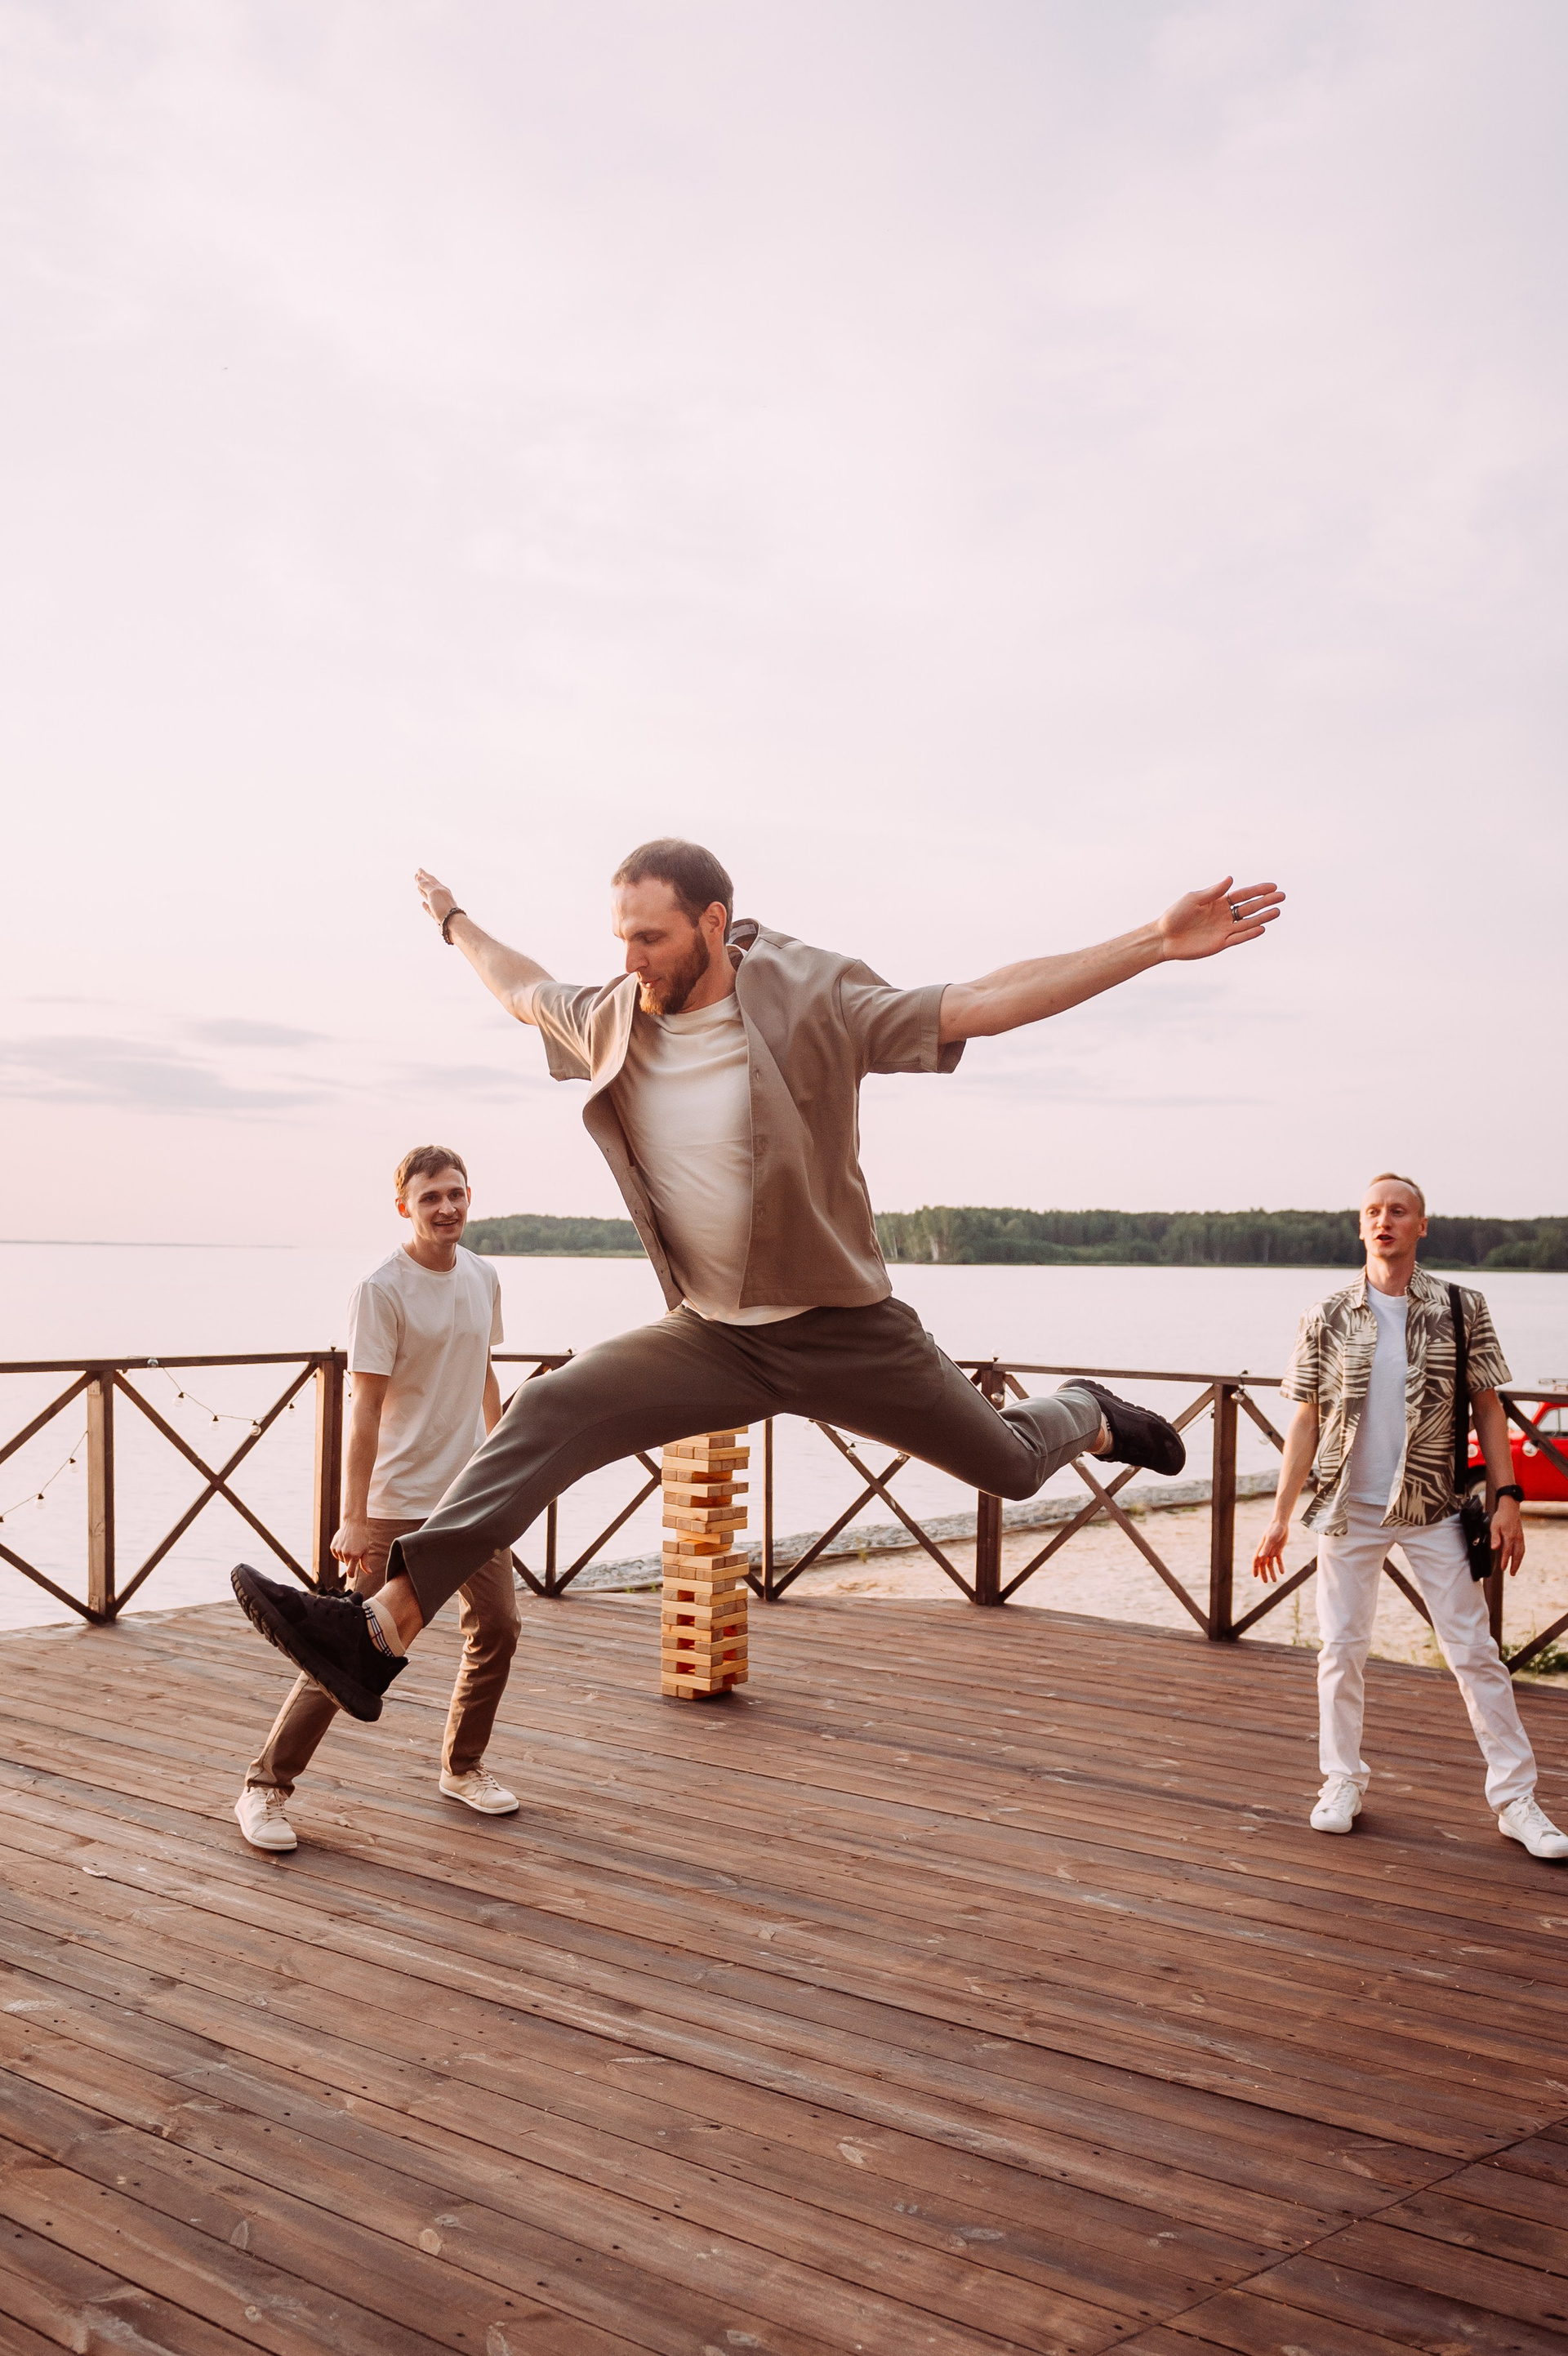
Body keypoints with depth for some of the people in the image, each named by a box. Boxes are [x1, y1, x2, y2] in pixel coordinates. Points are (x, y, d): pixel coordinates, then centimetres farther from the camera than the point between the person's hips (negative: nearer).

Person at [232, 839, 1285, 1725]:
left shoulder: (815, 1004, -16)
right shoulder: (610, 1022, -2)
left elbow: (987, 1001, -20)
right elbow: (526, 990, 22)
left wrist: (1156, 943, -27)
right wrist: (458, 925, 37)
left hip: (842, 1332, -3)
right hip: (709, 1337, 3)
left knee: (1010, 1464, 12)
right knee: (547, 1416, -18)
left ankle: (1086, 1413, 50)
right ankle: (382, 1631, -22)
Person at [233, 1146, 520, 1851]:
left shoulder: (483, 1277, 4)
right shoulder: (381, 1290, -15)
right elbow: (365, 1409, -18)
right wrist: (354, 1518, -21)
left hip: (472, 1493, 6)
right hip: (401, 1501, -6)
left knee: (497, 1628, 9)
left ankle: (463, 1768, 28)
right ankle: (265, 1788, 7)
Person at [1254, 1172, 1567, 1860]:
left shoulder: (1460, 1310, -1)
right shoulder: (1328, 1318, 0)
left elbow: (1487, 1406, 3)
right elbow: (1306, 1421, 3)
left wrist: (1506, 1496, -4)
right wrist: (1281, 1515, 1)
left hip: (1433, 1510, -1)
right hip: (1348, 1509, 1)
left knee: (1475, 1652, 2)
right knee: (1341, 1650, 6)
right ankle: (1342, 1782, 22)